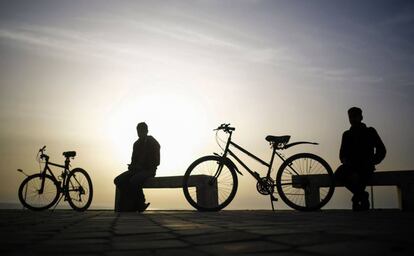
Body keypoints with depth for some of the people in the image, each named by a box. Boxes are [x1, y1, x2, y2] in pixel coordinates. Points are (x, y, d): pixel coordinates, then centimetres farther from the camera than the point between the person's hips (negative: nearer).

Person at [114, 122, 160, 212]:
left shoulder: (153, 143, -2)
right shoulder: (136, 144, 17)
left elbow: (156, 162, -8)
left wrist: (140, 167, -16)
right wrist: (132, 166, -1)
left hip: (148, 170, -7)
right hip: (137, 170, 7)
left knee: (133, 181, -36)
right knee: (118, 180, -19)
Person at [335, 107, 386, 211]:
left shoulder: (370, 132, 11)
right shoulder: (346, 134, 18)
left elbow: (381, 150, 7)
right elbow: (342, 153, 19)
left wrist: (372, 162, -10)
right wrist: (344, 160, -5)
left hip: (365, 165, -3)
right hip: (351, 165, 4)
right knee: (338, 174, -30)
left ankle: (357, 197, -13)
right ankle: (362, 195, -14)